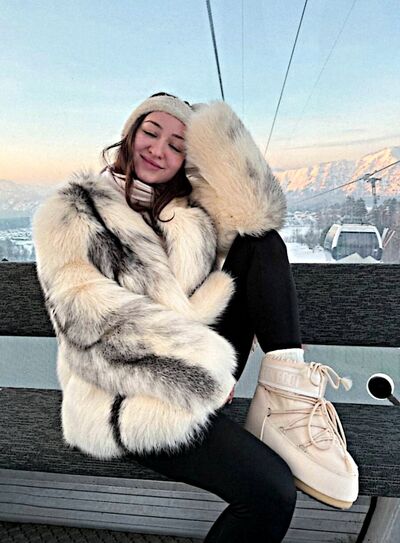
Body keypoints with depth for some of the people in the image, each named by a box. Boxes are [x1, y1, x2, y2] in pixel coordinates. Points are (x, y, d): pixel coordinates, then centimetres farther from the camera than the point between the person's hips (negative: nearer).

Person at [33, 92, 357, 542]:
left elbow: (259, 212, -3)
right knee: (272, 490, -26)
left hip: (200, 367, 6)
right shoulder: (74, 211, 1)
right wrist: (203, 372, -18)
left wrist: (213, 128, -4)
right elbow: (87, 314, -14)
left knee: (261, 242, -4)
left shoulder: (190, 213, 15)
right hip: (129, 393, -5)